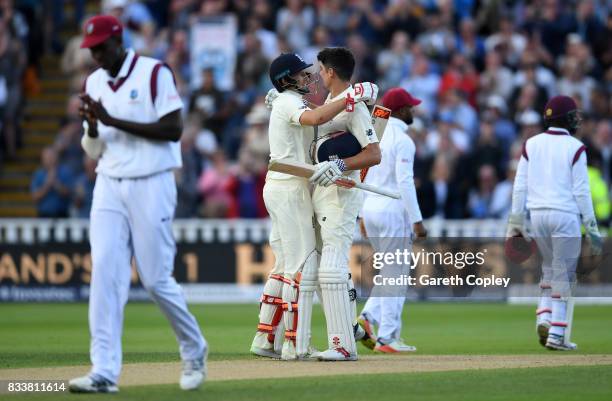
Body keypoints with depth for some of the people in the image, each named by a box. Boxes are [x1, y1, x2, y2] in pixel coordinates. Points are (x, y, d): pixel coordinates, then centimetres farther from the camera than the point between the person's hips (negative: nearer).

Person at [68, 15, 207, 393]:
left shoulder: (155, 73, -7)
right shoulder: (93, 84, 11)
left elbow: (173, 130, -15)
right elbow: (92, 150, 14)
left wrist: (113, 120, -18)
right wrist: (92, 125, -10)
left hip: (151, 186, -5)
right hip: (109, 187, 5)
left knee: (157, 279, -2)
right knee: (104, 273, -8)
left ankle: (194, 349, 23)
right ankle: (104, 372, -12)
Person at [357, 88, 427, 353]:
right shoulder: (402, 140, -12)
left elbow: (361, 177, 14)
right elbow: (405, 182, -19)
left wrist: (362, 215, 20)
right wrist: (417, 221, -17)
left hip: (370, 211, 8)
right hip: (393, 210, -8)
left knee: (389, 272, 19)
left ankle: (369, 317, 1)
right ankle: (387, 338, -2)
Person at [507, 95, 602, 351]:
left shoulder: (531, 144, 8)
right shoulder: (574, 147, -5)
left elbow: (519, 186, 5)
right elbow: (581, 191, -8)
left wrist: (515, 223, 9)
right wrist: (592, 228, -5)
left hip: (537, 215, 5)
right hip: (565, 215, -5)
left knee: (549, 269, 21)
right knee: (564, 275, 1)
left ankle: (544, 318, 2)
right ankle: (556, 334, -2)